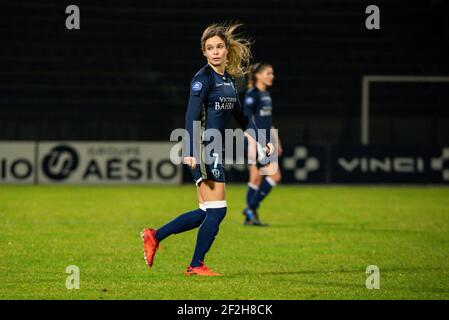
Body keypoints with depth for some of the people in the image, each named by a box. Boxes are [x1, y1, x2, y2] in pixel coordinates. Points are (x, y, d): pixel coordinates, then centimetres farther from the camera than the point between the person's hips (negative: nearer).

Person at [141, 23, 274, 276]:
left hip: (215, 150, 9)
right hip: (202, 150, -8)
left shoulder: (229, 80, 15)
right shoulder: (203, 78, -11)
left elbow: (242, 117, 25)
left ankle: (154, 237, 18)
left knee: (206, 213, 10)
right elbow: (192, 116, -20)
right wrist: (190, 152, -30)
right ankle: (196, 265, 3)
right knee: (217, 210, -7)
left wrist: (262, 141, 17)